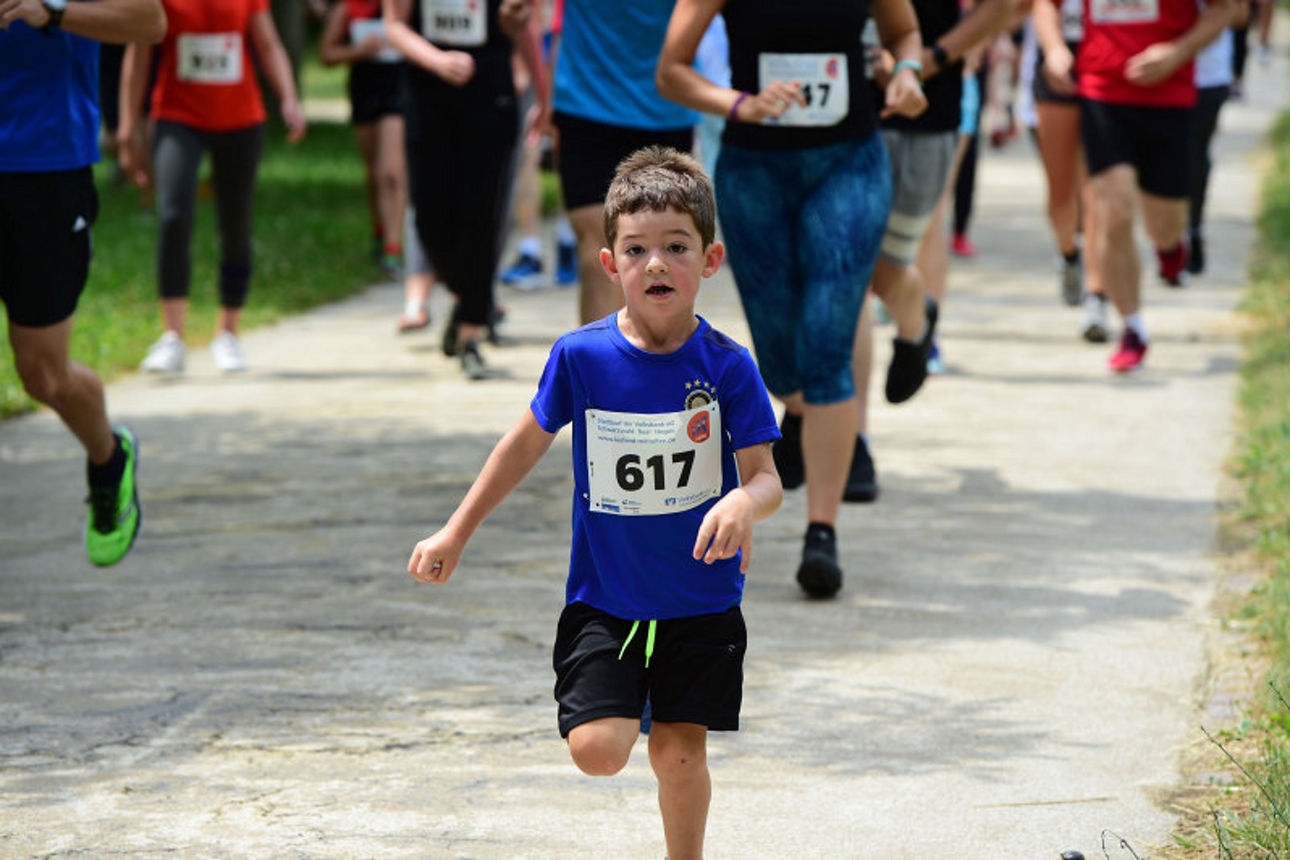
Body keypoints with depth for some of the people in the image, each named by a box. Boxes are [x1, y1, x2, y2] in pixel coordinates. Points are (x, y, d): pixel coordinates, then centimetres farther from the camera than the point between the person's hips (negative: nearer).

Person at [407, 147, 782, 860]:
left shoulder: (726, 367, -10)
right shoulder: (580, 357, -8)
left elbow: (766, 479, -9)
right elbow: (528, 442, 8)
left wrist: (743, 503, -33)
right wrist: (456, 532, 11)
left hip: (700, 604, 0)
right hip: (603, 600, 0)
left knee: (679, 755, 3)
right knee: (597, 750, -13)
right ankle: (621, 703, 21)